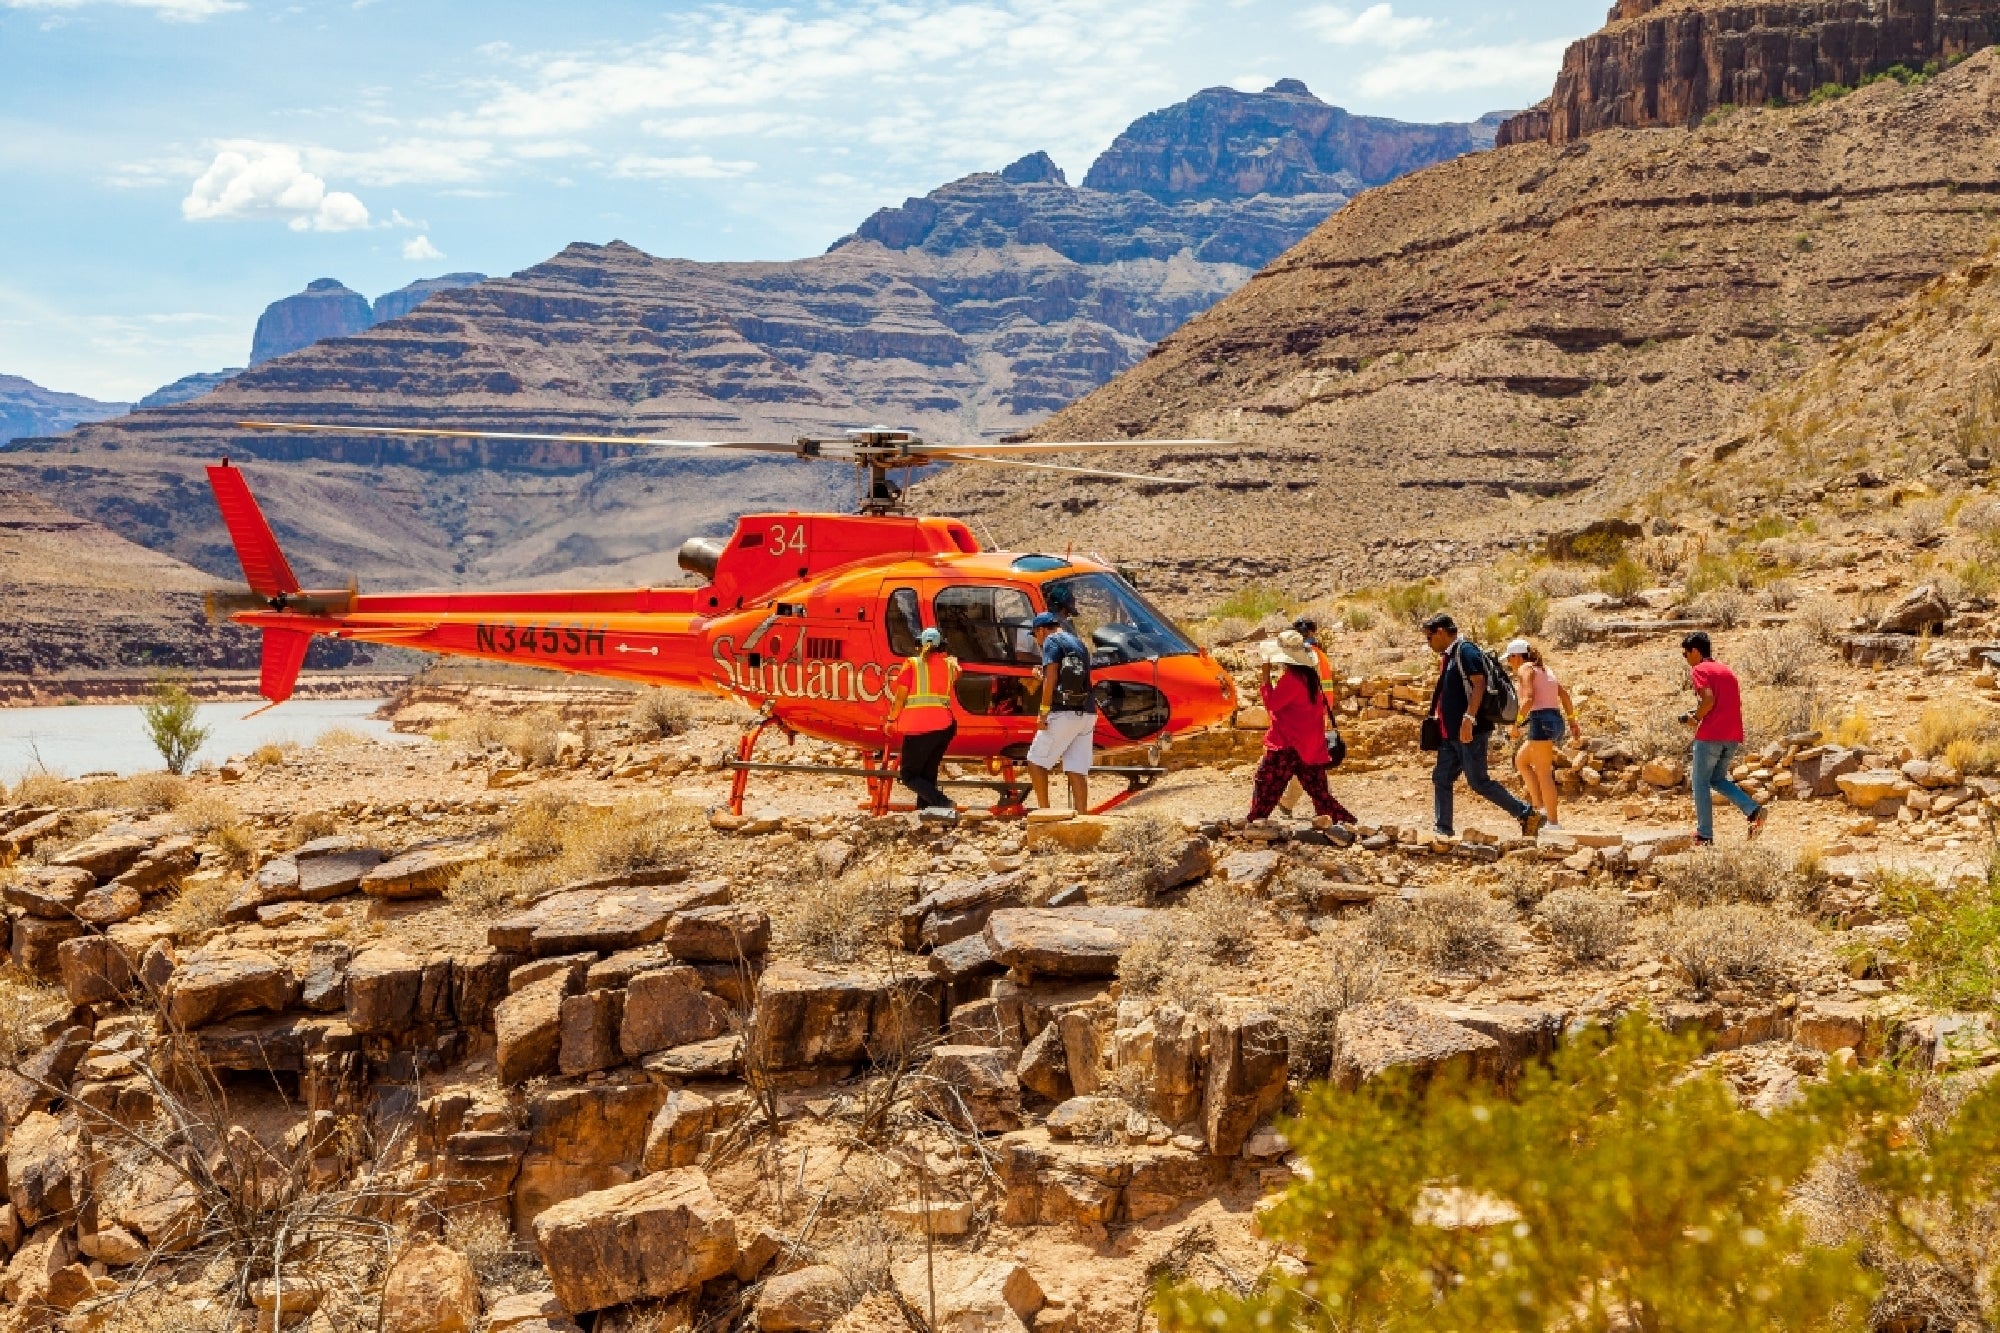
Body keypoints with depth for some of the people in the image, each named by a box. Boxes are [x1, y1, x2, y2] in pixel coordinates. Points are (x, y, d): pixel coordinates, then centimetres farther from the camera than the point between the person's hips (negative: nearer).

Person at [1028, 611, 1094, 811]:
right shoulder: (1079, 643, 23)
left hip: (1063, 712, -7)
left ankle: (1044, 811, -3)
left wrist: (1044, 712, -14)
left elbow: (1051, 678, -12)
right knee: (1078, 771, 4)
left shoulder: (1052, 641, -1)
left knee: (1036, 761, 3)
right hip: (1088, 714, 7)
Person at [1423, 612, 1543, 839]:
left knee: (1478, 781, -9)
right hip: (1451, 733, 10)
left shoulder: (1465, 650, -11)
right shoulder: (1448, 656, 18)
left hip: (1471, 731, -10)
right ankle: (1442, 830, 9)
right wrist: (1437, 718, 23)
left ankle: (1528, 814, -2)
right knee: (1441, 778, 7)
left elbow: (1479, 684, -22)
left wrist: (1469, 718, -29)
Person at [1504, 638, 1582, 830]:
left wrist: (1517, 723, -11)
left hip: (1542, 720, -9)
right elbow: (1564, 693, 18)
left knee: (1543, 773, -8)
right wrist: (1572, 722, 18)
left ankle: (1553, 822, -12)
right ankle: (1539, 807, 11)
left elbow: (1528, 699, -16)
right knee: (1521, 761, 21)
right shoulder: (1544, 669, 22)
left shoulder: (1525, 669, -2)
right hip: (1557, 722, 9)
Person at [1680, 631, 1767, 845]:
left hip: (1710, 735, -7)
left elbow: (1709, 699, -18)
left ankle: (1705, 835, 3)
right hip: (1734, 736, 7)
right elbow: (1733, 703, 19)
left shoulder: (1698, 670, -4)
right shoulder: (1727, 670, 20)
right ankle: (1754, 810, 0)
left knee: (1700, 783, 5)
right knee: (1717, 779, 20)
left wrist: (1695, 719, -3)